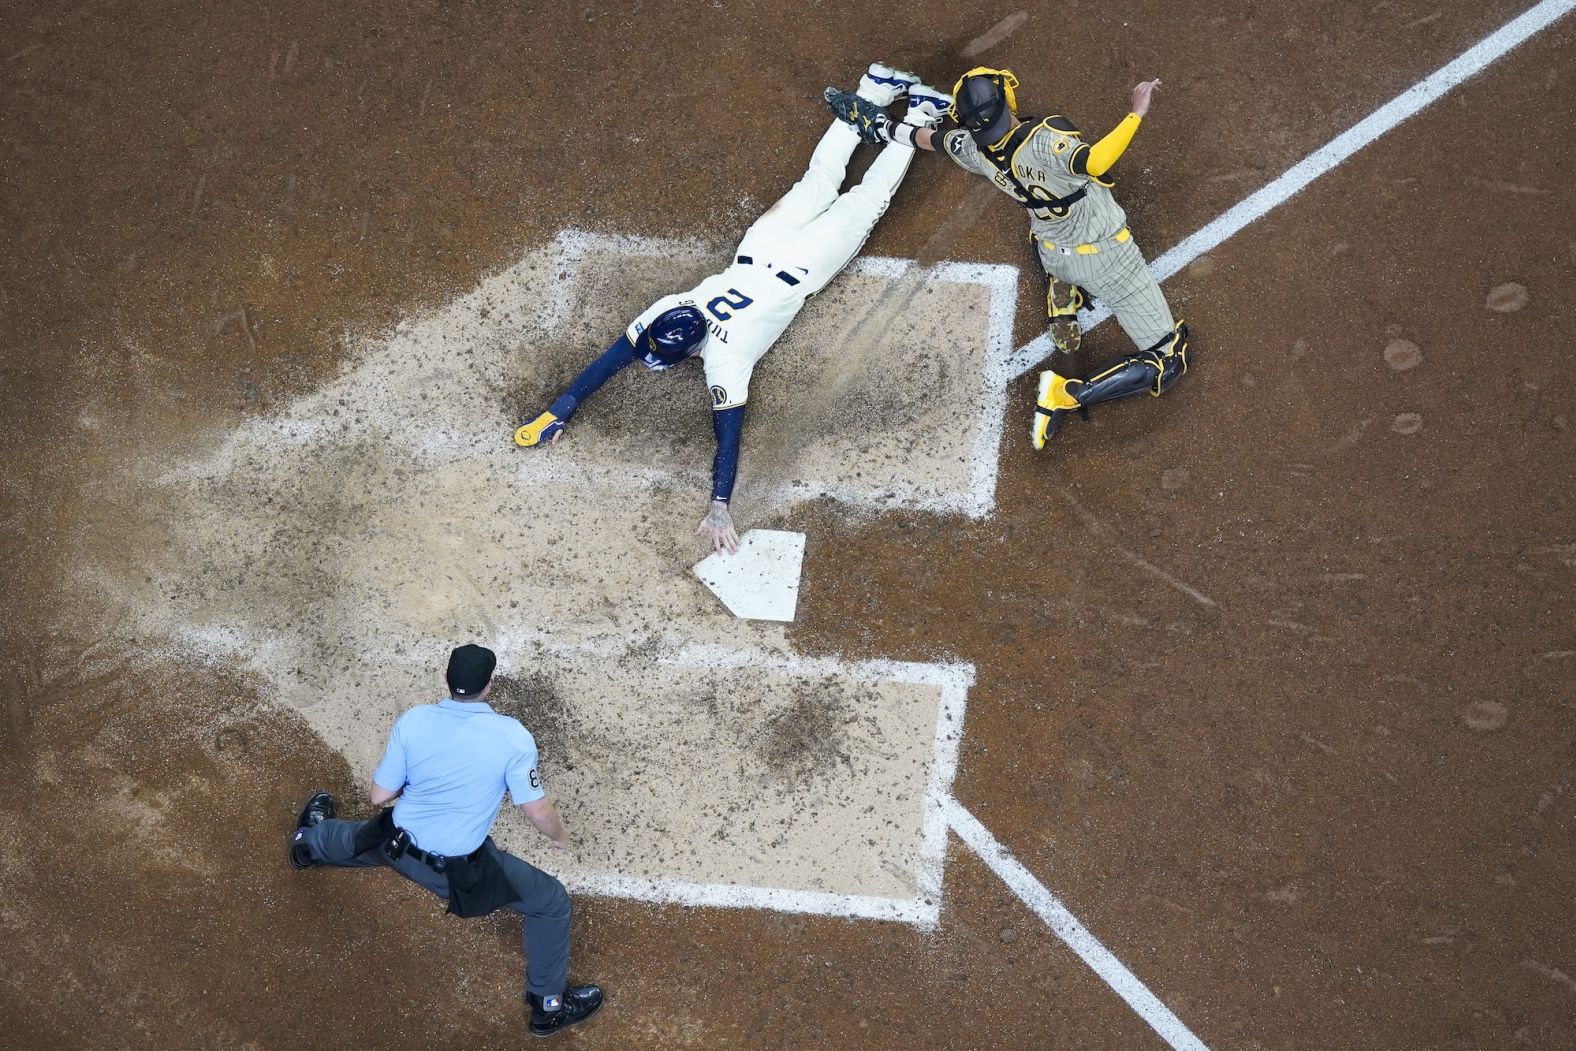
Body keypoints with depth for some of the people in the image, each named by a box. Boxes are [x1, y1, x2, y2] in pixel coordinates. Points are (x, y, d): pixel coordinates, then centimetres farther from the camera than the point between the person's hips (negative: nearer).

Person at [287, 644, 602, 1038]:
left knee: (362, 839, 40)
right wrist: (559, 836, 6)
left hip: (399, 846, 4)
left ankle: (309, 844, 74)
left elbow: (380, 795, -7)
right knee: (551, 902, 17)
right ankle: (549, 1006, 29)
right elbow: (538, 812, -17)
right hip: (459, 870, -4)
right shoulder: (512, 737, -25)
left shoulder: (413, 721, -16)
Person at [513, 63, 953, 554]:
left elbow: (728, 430, -39)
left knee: (863, 202, 15)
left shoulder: (725, 360, -36)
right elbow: (608, 361, -19)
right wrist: (557, 412, -25)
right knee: (818, 183, 25)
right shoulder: (666, 311, -23)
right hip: (762, 249, 4)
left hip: (796, 269, -4)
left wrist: (719, 507, -43)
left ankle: (916, 119, 27)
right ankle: (873, 95, 38)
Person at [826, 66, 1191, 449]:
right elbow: (1094, 163, -51)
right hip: (1104, 257, -7)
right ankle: (1068, 395, -13)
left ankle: (1063, 304, 29)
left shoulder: (972, 150, -11)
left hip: (1054, 255, 7)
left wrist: (887, 130, 26)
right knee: (1168, 359, 1)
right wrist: (1136, 113, -44)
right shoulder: (1046, 141, -32)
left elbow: (930, 138, 8)